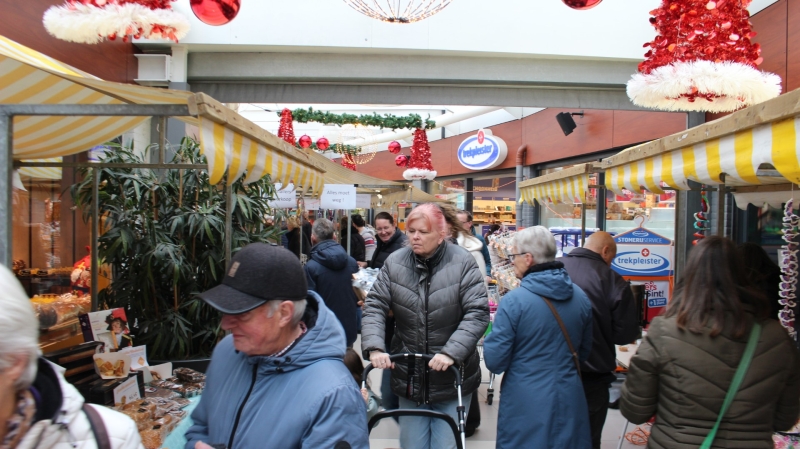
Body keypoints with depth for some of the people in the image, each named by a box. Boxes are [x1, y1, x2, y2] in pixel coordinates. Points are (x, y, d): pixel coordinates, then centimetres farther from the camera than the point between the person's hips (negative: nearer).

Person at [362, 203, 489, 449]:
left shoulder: (462, 263, -11)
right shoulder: (394, 262, -4)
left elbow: (478, 314, -15)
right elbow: (374, 306, -4)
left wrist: (452, 352, -25)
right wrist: (375, 347, -19)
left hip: (452, 380, -2)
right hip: (409, 379, 3)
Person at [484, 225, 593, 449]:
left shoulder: (513, 300, -19)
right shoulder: (581, 296, -2)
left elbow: (495, 362, -14)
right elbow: (584, 352, 12)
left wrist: (491, 336, 4)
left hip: (527, 407, -4)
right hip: (570, 402, 5)